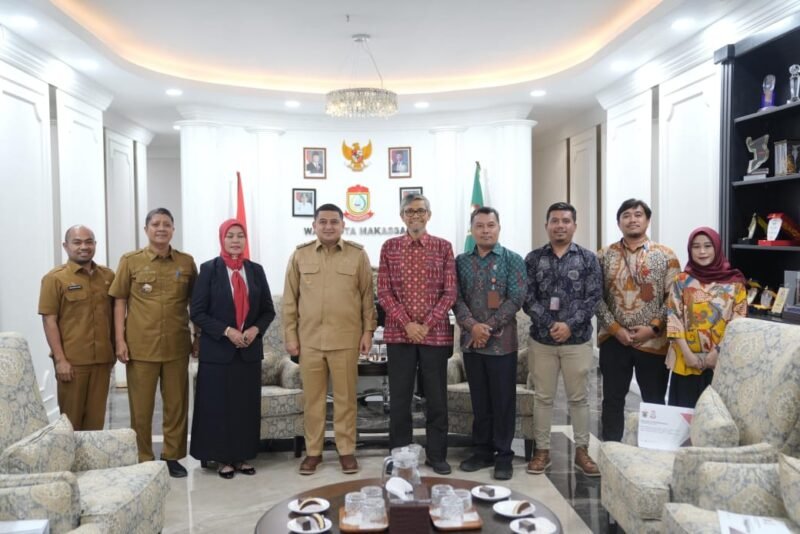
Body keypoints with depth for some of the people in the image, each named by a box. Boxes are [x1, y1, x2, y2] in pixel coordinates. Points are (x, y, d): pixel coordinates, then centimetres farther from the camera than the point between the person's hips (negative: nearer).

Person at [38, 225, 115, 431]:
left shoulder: (108, 276, 9)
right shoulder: (55, 278, -4)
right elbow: (49, 320, -7)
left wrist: (115, 350, 12)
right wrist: (60, 359, -12)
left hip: (102, 359, 4)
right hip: (72, 361, -4)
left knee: (96, 416, 10)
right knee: (71, 418, 4)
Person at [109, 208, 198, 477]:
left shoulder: (186, 262, 5)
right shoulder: (130, 261, 1)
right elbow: (119, 302, 2)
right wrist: (120, 340, -4)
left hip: (177, 346, 2)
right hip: (140, 346, -1)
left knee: (177, 404, 8)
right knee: (141, 407, 7)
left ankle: (172, 456, 23)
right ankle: (143, 460, 21)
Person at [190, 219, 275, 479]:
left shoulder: (255, 270, 6)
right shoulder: (209, 269, -3)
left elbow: (268, 310, 9)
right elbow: (197, 312, -7)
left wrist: (255, 329, -9)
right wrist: (226, 331, -16)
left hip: (249, 350, 3)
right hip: (218, 350, -3)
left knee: (247, 405, 7)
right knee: (219, 405, 3)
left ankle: (242, 456, 19)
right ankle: (222, 458, 16)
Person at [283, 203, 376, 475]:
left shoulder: (358, 254, 1)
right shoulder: (300, 255, 4)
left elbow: (367, 296, 4)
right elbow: (290, 299, 6)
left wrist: (368, 331, 0)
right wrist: (290, 335, 3)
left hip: (346, 339, -1)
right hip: (309, 339, 1)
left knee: (345, 397, 6)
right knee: (313, 397, 9)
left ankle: (346, 450, 19)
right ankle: (313, 451, 22)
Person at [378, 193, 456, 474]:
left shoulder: (443, 247, 3)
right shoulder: (389, 247, 4)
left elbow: (450, 292, 0)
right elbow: (383, 292, 1)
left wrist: (427, 325, -10)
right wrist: (406, 323, -10)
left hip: (435, 333, 0)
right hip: (399, 333, 0)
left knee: (436, 397, 7)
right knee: (399, 397, 7)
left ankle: (437, 455, 21)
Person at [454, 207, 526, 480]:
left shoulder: (513, 260, 0)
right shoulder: (461, 261, 8)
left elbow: (516, 299, -8)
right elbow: (457, 297, 2)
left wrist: (489, 328, -15)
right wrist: (472, 326, -15)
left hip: (502, 342, -3)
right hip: (471, 342, 3)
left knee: (503, 401, 4)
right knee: (479, 401, 12)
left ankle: (503, 456, 16)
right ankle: (482, 451, 24)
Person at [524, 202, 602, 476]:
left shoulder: (588, 258, 1)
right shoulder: (533, 259, 3)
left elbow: (594, 297, -5)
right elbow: (528, 298, -3)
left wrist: (570, 325, -15)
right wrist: (550, 325, -15)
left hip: (577, 340, 0)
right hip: (542, 339, 1)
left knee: (579, 398, 9)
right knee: (543, 397, 9)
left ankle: (582, 451, 22)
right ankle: (542, 451, 20)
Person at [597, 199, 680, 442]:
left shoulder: (665, 256, 0)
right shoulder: (605, 256, 3)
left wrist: (653, 328, -13)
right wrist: (615, 328, -10)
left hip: (653, 342, -1)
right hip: (613, 341, 1)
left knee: (654, 402, 10)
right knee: (612, 399, 10)